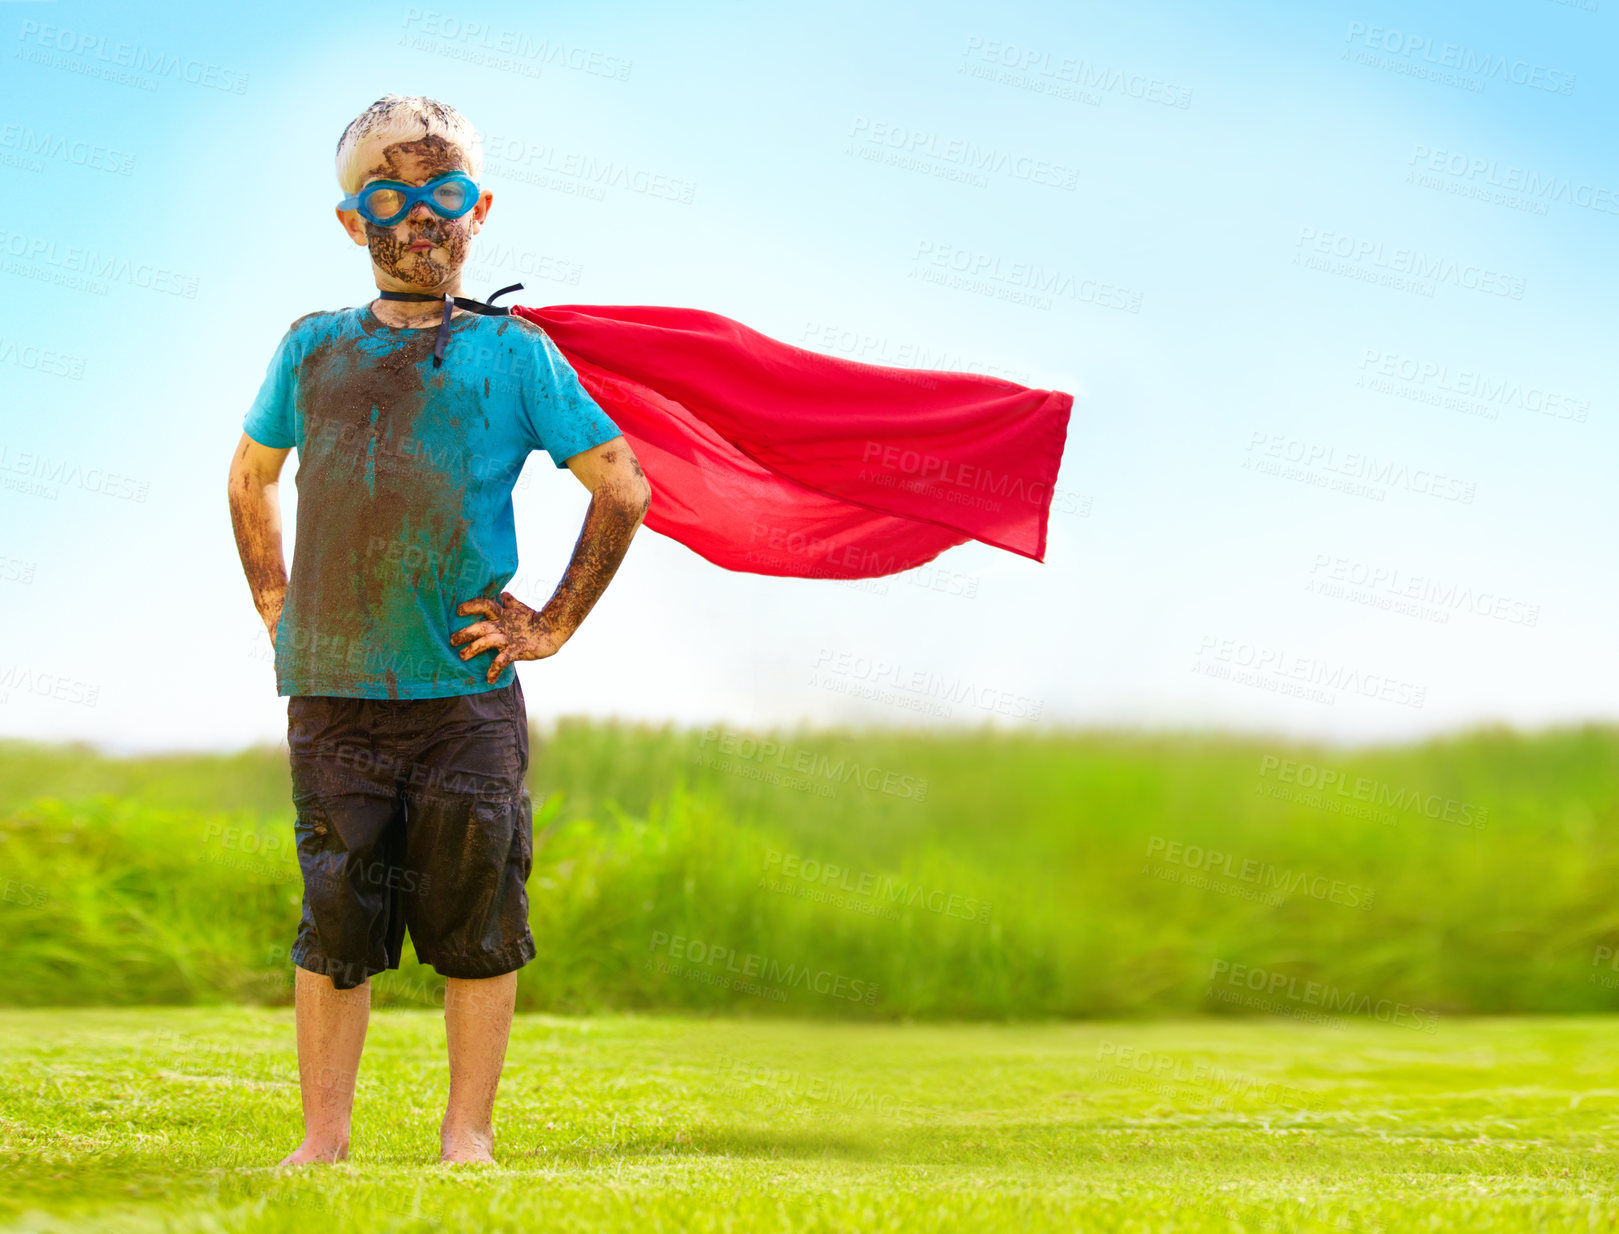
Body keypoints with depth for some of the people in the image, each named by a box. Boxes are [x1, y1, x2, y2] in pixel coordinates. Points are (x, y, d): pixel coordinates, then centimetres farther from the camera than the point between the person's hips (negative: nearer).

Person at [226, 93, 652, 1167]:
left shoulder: (512, 352, 5)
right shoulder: (314, 349, 12)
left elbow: (623, 490, 10)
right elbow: (250, 479, 28)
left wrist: (553, 626, 5)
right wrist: (277, 608, 17)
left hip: (466, 691, -1)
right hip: (332, 694, 1)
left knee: (475, 920, 1)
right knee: (335, 916, 2)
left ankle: (468, 1136, 9)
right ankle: (325, 1136, 9)